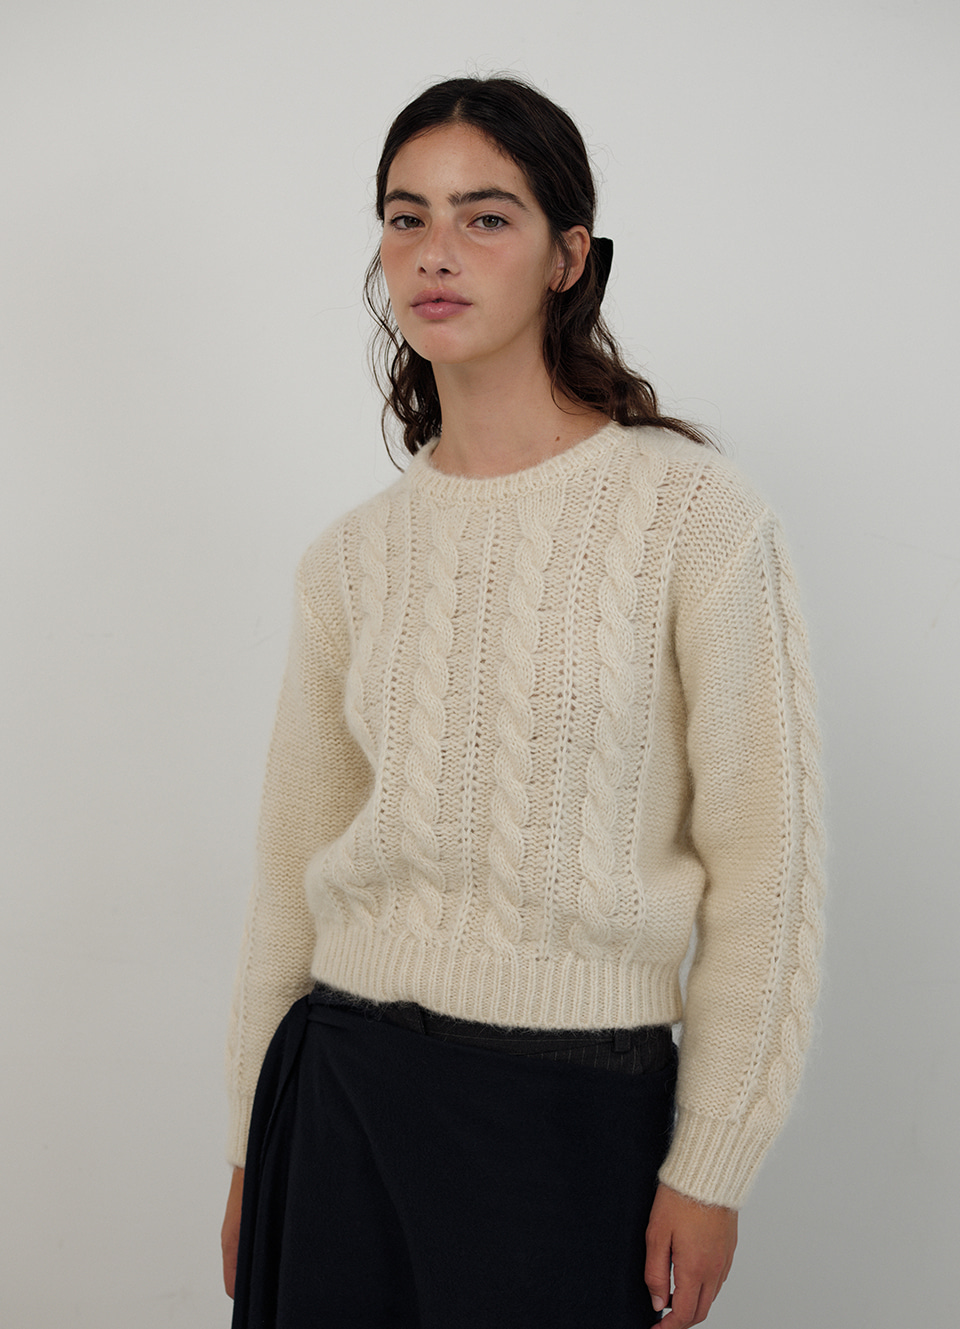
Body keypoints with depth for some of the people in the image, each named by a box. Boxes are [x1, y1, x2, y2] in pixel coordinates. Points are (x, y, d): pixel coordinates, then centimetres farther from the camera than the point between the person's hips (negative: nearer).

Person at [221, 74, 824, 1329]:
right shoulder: (351, 560, 5)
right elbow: (293, 872, 10)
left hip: (574, 1114, -4)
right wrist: (251, 1152, 12)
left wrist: (709, 1167, -8)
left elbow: (764, 863, -8)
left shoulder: (691, 513, -8)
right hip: (344, 1089, 4)